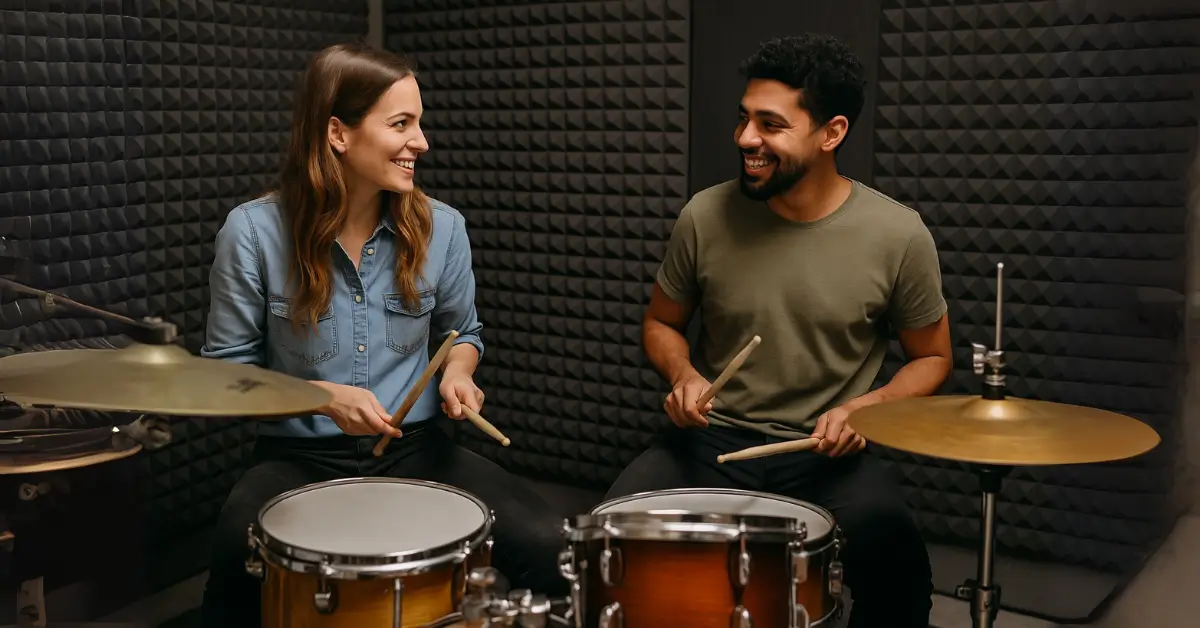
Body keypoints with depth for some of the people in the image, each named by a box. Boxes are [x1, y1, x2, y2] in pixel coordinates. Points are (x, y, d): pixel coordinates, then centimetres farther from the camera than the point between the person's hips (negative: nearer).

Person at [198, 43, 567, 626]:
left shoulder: (441, 226, -3)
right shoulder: (254, 231, -10)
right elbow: (227, 368, -3)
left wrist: (455, 373, -8)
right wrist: (323, 397, -18)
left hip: (416, 447, 2)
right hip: (300, 455, -2)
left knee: (547, 549, -21)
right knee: (241, 561, -35)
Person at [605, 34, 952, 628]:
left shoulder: (898, 235, -11)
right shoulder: (705, 216, -8)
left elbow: (931, 358, 4)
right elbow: (661, 322, 10)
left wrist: (866, 407, -15)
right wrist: (684, 374, -12)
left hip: (828, 452, -1)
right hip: (712, 438, 2)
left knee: (893, 566, -30)